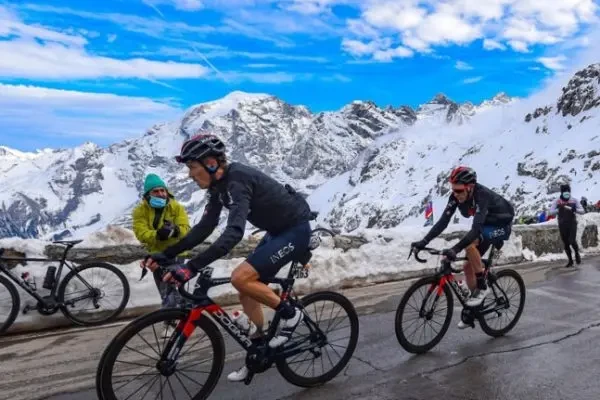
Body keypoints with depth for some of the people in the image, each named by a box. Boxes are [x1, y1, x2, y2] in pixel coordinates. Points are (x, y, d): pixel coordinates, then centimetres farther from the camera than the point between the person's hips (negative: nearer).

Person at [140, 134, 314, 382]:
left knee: (241, 278, -20)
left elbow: (234, 232, -40)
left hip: (295, 230, -9)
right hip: (278, 231, 9)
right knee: (247, 291, 8)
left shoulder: (237, 180, -27)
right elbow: (204, 228, 4)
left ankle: (289, 314, 1)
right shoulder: (219, 184, 2)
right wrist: (166, 254, -2)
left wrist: (191, 267, -46)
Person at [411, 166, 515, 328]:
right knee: (468, 267, 2)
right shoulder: (456, 196, -18)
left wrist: (455, 249, -57)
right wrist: (424, 241, -31)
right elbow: (443, 221, -21)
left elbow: (475, 229, -47)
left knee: (469, 244, -32)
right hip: (485, 225, 7)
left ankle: (482, 287, -14)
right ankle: (475, 308, 19)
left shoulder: (482, 196, -37)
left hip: (501, 225, -7)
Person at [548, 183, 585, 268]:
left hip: (572, 224, -1)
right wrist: (559, 209, -31)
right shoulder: (557, 201, -4)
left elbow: (582, 211, -7)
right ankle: (570, 261, 22)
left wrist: (573, 209, -25)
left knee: (572, 241, -16)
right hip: (562, 225, 1)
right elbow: (551, 212, -13)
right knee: (566, 244, 6)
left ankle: (577, 253, 17)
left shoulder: (574, 200, -2)